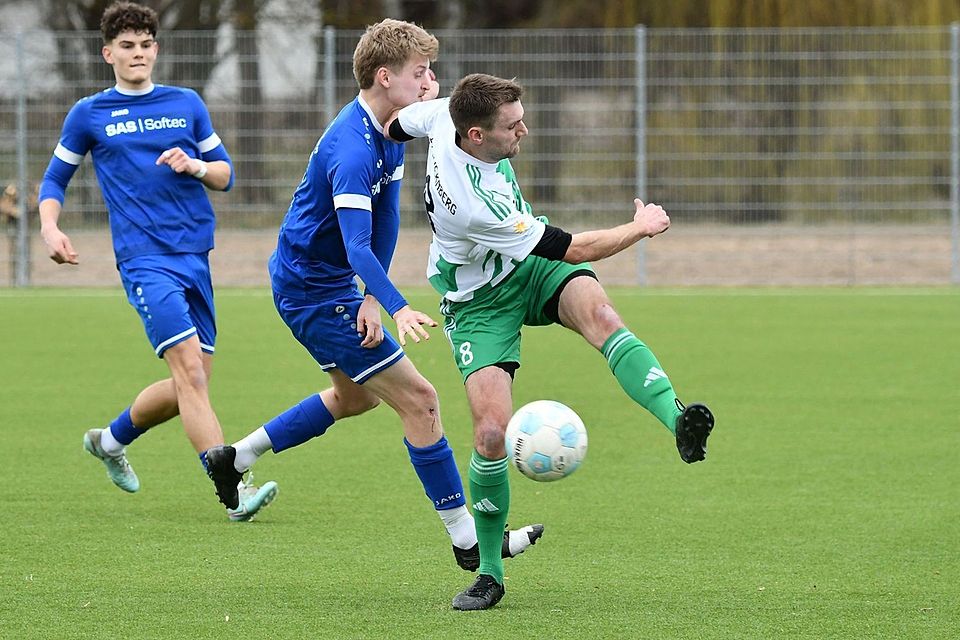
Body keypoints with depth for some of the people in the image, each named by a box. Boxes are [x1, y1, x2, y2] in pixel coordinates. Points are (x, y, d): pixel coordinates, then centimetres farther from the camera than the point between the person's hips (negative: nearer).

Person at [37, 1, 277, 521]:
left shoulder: (187, 104, 12)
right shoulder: (89, 115, 6)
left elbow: (225, 175, 16)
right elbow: (55, 178, 15)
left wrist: (194, 165, -6)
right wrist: (50, 228, -3)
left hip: (195, 258, 5)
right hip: (144, 259, -5)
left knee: (190, 382, 8)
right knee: (190, 368, -18)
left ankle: (110, 440, 34)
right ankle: (231, 491, -22)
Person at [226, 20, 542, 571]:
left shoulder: (390, 130, 2)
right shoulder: (351, 151, -29)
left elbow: (386, 220, 2)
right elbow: (357, 245, -39)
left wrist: (372, 297, -8)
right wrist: (399, 309, -52)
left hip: (328, 283, 10)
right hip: (315, 292, -10)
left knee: (358, 394, 29)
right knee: (419, 399, -9)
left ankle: (237, 457, 33)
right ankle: (467, 539, -4)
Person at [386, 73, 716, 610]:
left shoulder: (444, 113, -17)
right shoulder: (472, 203, -36)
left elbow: (394, 125, 8)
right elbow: (572, 250, -25)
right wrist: (641, 227, -12)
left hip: (531, 265, 7)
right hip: (480, 301, -7)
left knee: (599, 313, -27)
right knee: (493, 433, -18)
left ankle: (678, 420, -47)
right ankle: (490, 573, 2)